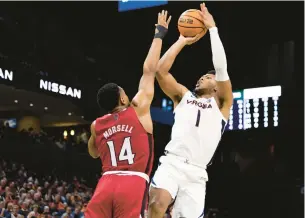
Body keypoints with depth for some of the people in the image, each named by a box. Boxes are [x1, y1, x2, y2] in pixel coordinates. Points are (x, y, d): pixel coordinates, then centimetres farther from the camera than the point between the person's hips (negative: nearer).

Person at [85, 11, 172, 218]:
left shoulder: (97, 125, 18)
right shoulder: (138, 110, 8)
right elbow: (149, 70, 13)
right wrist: (160, 33, 23)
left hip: (106, 184, 4)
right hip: (134, 184, -3)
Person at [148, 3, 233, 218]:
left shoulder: (221, 103, 16)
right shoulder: (183, 95, 23)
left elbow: (221, 68, 1)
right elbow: (161, 70, 10)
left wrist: (212, 28, 3)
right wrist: (182, 41, 14)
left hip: (197, 173, 0)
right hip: (171, 163, 0)